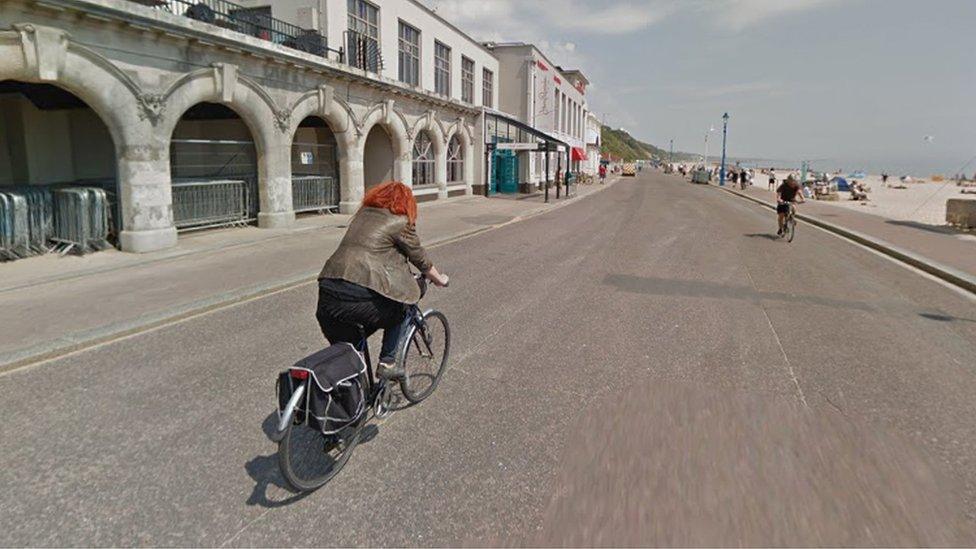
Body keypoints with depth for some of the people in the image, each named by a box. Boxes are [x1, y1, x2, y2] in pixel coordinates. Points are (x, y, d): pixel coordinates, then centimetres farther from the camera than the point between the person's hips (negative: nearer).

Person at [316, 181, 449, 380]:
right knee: (400, 311, 24)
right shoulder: (400, 222, 3)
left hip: (327, 291, 6)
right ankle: (387, 363, 20)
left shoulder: (362, 214, 22)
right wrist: (439, 280, 30)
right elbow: (420, 259, 12)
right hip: (361, 297, -6)